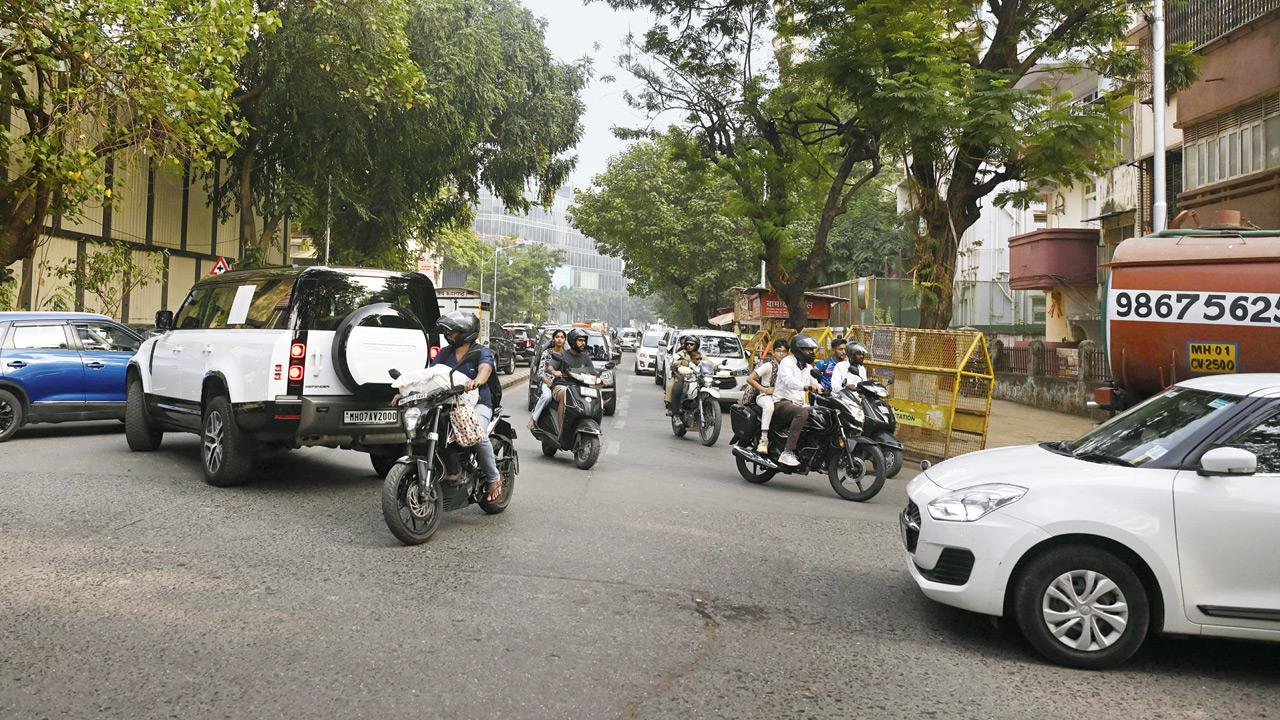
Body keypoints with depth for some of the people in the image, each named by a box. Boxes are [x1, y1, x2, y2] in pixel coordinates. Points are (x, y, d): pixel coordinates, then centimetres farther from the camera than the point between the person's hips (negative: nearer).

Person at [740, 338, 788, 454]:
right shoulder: (768, 365, -6)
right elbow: (749, 379, -10)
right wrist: (765, 390, -15)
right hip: (764, 396, -6)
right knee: (769, 406, -43)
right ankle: (763, 440, -42)